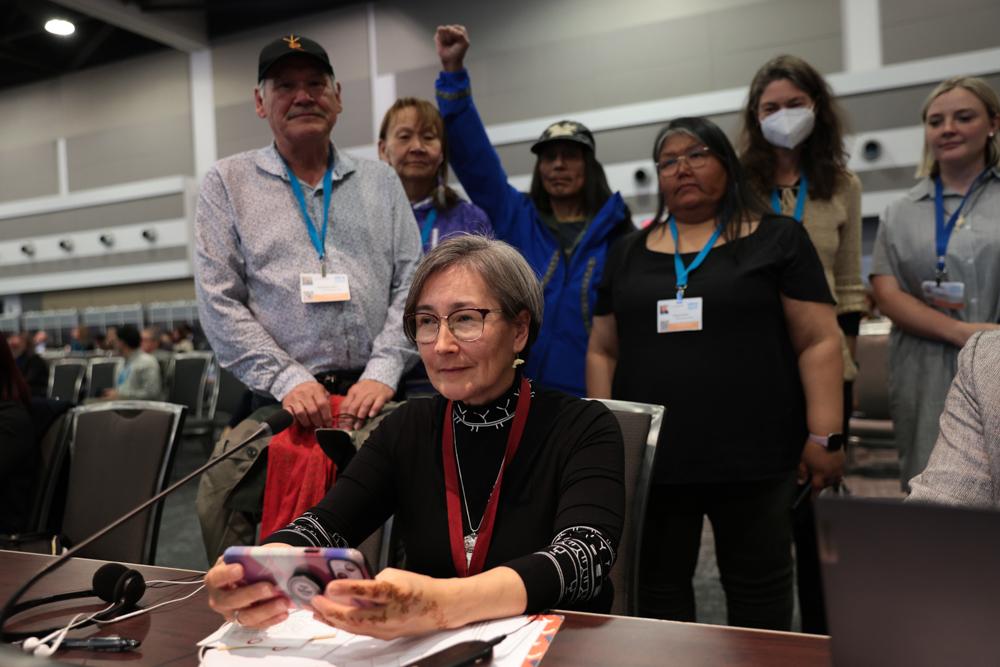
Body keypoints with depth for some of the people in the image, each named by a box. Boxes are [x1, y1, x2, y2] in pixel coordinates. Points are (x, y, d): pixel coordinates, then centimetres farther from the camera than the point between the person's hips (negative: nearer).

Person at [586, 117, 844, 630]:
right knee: (657, 584, 13)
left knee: (758, 587, 11)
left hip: (752, 457, -2)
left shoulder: (777, 239, 3)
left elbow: (819, 342, -2)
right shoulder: (630, 253, 12)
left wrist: (824, 437, -9)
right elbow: (603, 351, 11)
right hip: (651, 457, 3)